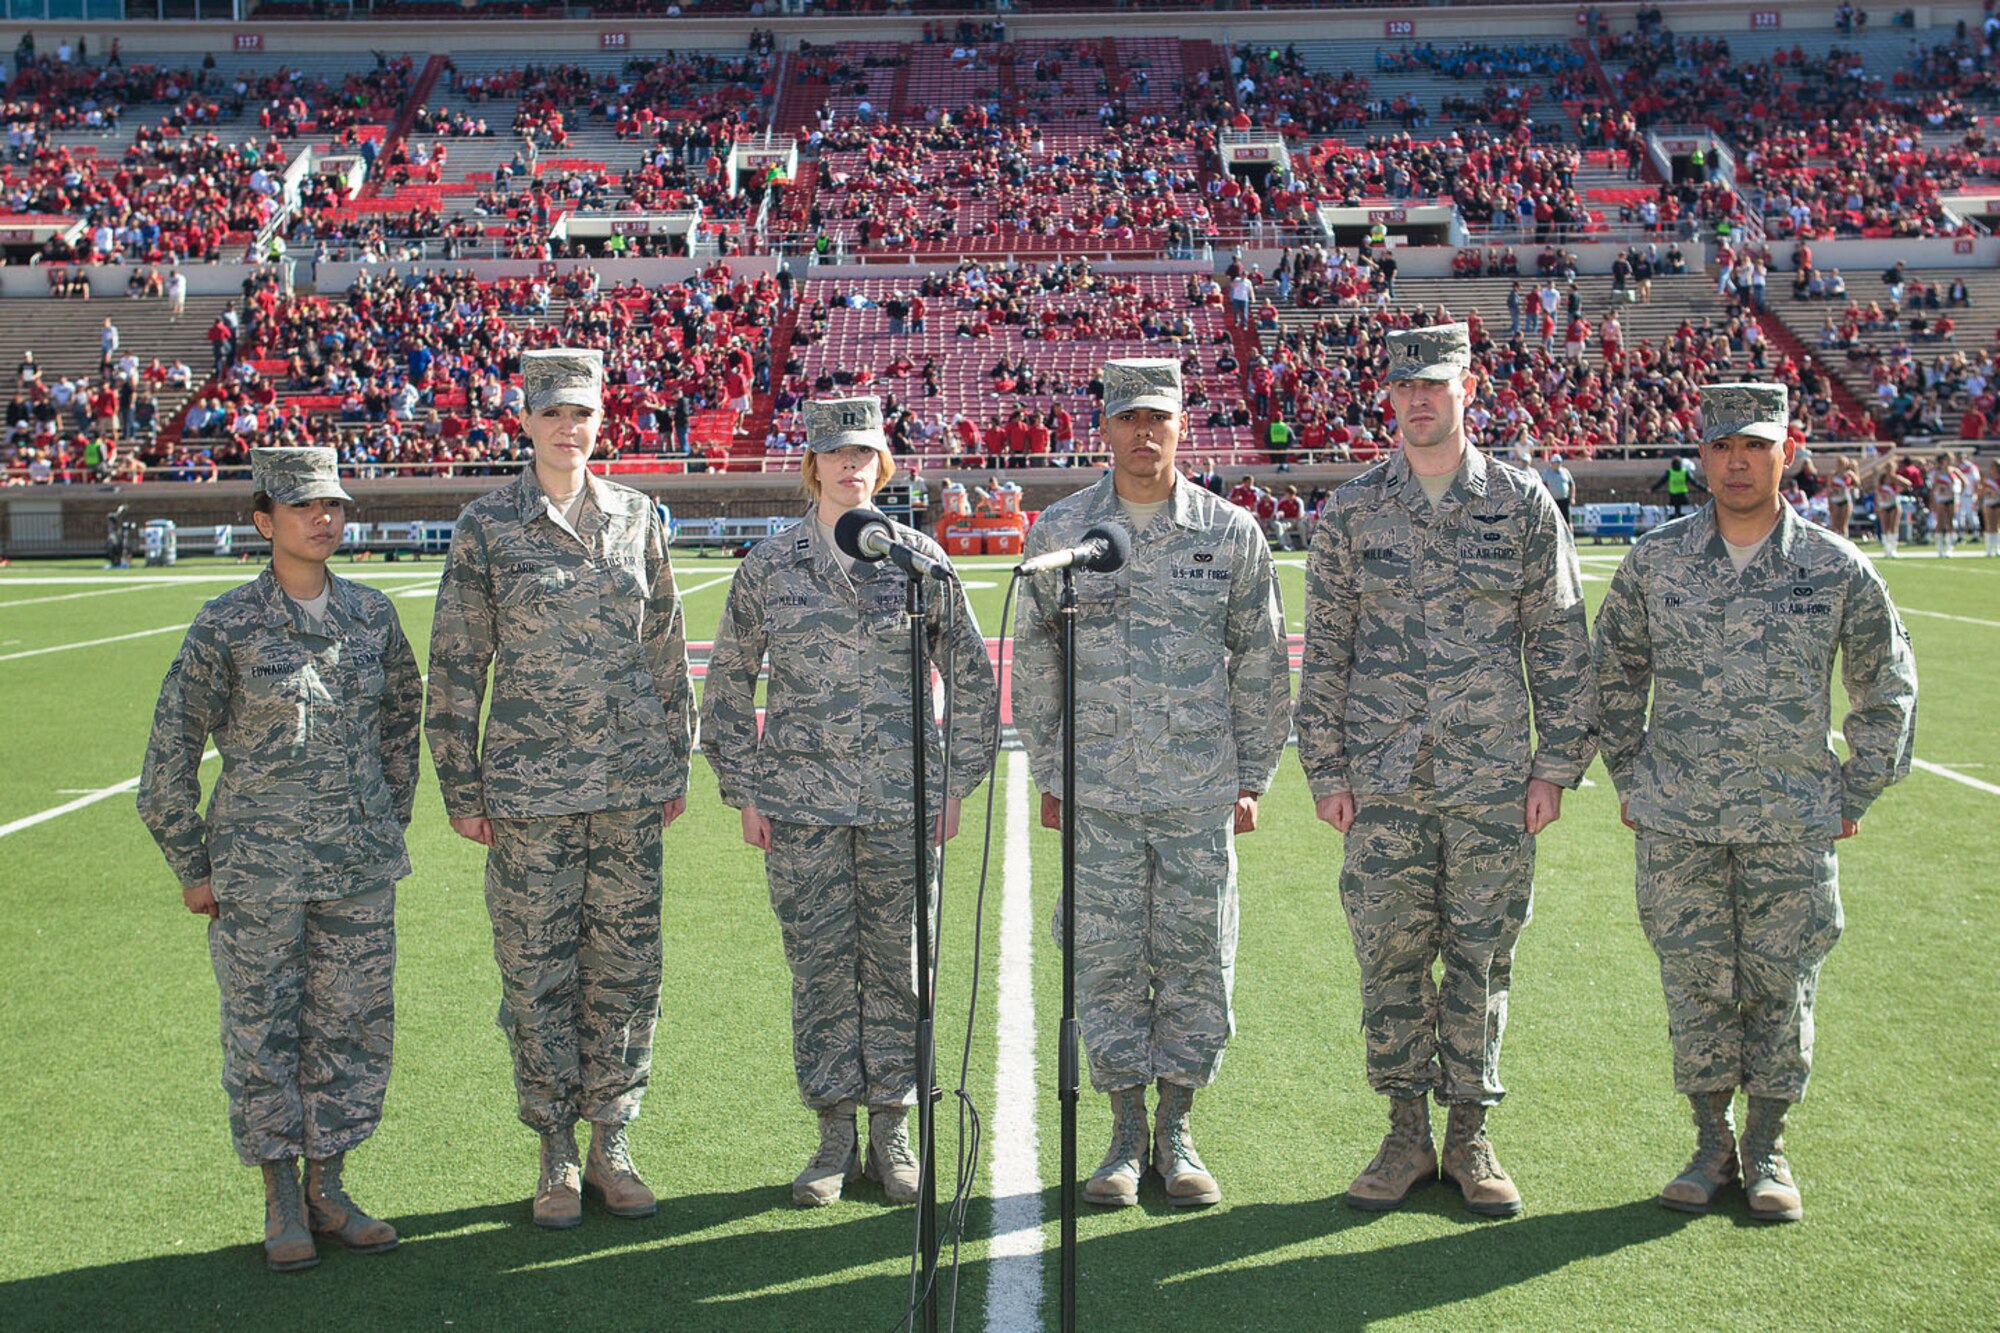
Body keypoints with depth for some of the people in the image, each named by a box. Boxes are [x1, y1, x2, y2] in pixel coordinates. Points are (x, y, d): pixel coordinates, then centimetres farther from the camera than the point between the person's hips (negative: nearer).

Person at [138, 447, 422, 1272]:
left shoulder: (371, 614, 3)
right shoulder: (227, 627, -8)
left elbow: (401, 717, 17)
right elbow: (171, 756, -2)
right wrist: (192, 866, 0)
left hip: (360, 866, 4)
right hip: (259, 869, -4)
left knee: (353, 1026, 9)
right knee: (264, 1032, 5)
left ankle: (327, 1189, 24)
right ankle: (281, 1203, 19)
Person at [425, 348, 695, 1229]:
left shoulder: (636, 516, 7)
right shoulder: (487, 526, -1)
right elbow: (454, 665, 1)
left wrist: (675, 761, 12)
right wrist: (462, 788, -2)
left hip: (631, 782, 2)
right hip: (531, 785, -2)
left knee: (626, 966, 7)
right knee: (538, 972, 4)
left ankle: (611, 1144, 21)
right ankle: (557, 1156, 18)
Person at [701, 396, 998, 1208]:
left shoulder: (919, 557, 3)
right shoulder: (769, 566, 3)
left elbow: (973, 678, 9)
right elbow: (727, 686, 9)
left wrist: (956, 783, 4)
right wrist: (743, 793, 4)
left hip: (903, 800, 0)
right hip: (803, 804, 0)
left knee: (897, 961, 5)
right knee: (819, 965, 4)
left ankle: (892, 1134, 17)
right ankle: (835, 1137, 16)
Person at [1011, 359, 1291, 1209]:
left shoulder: (1230, 532, 4)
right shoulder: (1059, 531, 5)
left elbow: (1262, 665, 7)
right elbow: (1034, 662, 9)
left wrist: (1253, 778, 3)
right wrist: (1047, 776, 6)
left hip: (1201, 791, 0)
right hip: (1098, 794, 0)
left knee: (1196, 961, 4)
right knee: (1106, 963, 3)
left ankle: (1176, 1133, 18)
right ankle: (1126, 1136, 16)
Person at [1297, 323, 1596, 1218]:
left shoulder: (1524, 504, 4)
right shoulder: (1351, 509, 5)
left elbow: (1560, 645, 5)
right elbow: (1325, 648, 6)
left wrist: (1557, 766, 0)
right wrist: (1326, 771, 2)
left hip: (1492, 782, 0)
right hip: (1383, 783, 1)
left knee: (1481, 959, 6)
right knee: (1390, 958, 4)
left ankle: (1470, 1138, 19)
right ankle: (1407, 1137, 18)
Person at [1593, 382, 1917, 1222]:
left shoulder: (1838, 569, -1)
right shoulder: (1655, 562, 1)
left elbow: (1886, 689, 9)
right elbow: (1614, 675, 14)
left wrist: (1856, 795, 7)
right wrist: (1629, 779, 10)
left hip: (1793, 824, 0)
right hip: (1677, 823, 1)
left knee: (1781, 985, 5)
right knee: (1695, 981, 5)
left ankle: (1767, 1151, 21)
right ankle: (1712, 1143, 21)